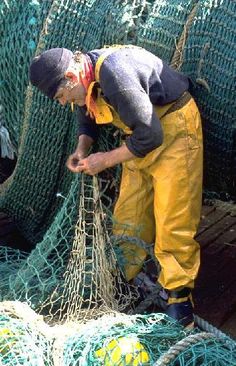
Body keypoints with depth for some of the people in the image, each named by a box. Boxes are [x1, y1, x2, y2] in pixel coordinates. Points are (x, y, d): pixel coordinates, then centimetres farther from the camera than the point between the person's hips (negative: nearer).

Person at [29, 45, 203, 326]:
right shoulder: (85, 79, -4)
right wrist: (82, 150, -3)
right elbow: (88, 119, 16)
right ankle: (123, 280, 24)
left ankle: (178, 295, 5)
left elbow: (151, 136, -29)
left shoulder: (114, 75, -32)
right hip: (140, 135, 9)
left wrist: (106, 160, -19)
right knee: (127, 214, 10)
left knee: (173, 220, -9)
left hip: (174, 128, -8)